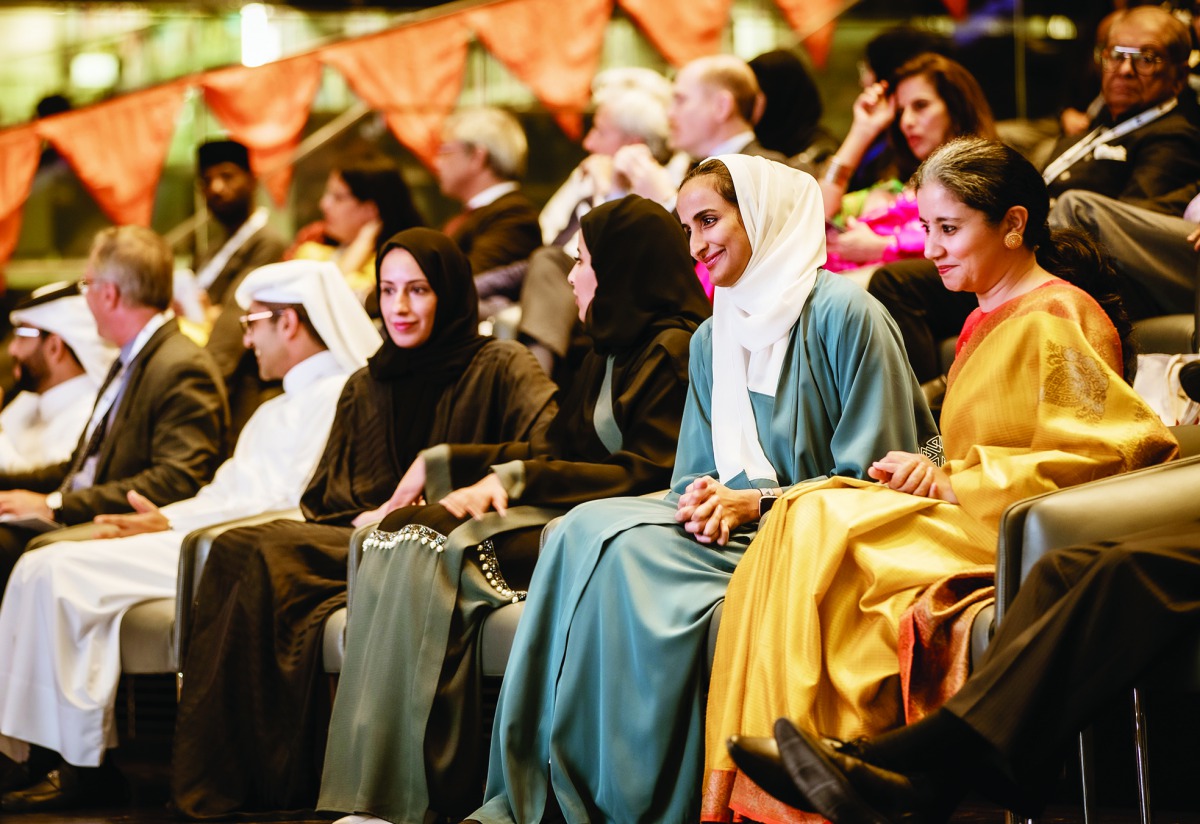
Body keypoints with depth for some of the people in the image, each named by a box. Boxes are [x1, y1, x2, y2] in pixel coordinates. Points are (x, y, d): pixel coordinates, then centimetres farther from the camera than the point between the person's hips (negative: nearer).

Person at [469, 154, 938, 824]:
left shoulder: (844, 314, -5)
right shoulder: (712, 340, 18)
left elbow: (872, 479, -9)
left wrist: (756, 504, -16)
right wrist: (707, 497, -8)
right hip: (734, 526, 7)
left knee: (627, 551, -28)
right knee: (588, 532, -22)